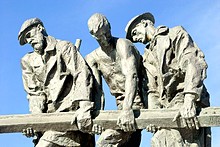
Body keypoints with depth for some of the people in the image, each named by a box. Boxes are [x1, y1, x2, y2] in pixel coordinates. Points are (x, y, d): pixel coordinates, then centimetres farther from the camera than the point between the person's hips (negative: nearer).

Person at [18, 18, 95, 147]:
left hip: (71, 112, -5)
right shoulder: (29, 61, 19)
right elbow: (35, 92, 10)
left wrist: (84, 106, -23)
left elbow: (82, 76, -8)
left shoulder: (64, 47, 5)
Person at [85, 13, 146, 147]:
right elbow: (97, 90, -1)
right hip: (122, 107, 7)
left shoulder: (122, 45, -12)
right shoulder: (92, 59, 7)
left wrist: (127, 109, -39)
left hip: (136, 105, -7)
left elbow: (131, 76, -25)